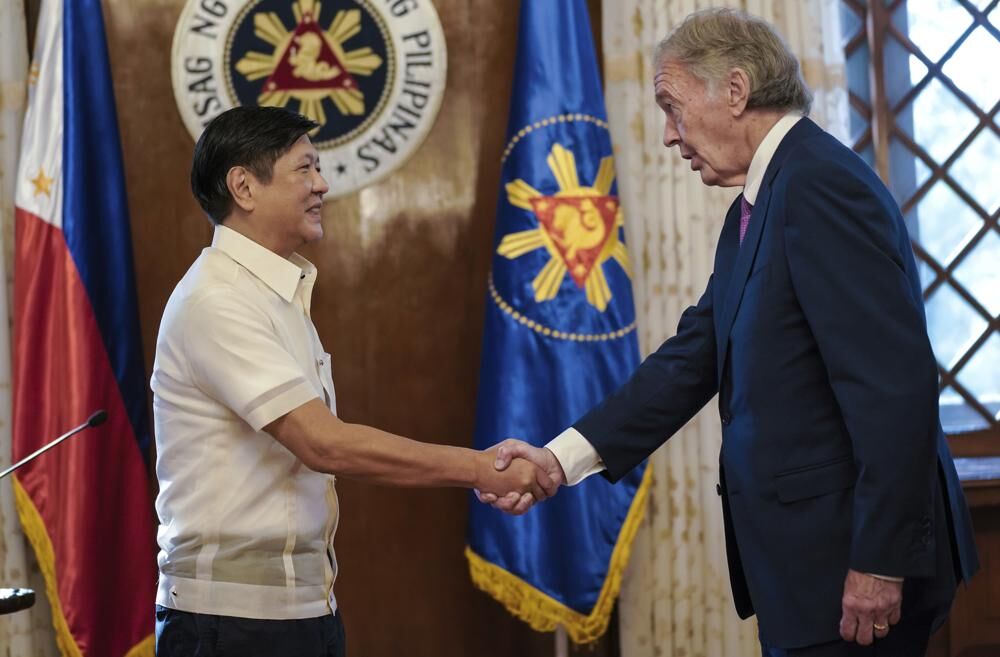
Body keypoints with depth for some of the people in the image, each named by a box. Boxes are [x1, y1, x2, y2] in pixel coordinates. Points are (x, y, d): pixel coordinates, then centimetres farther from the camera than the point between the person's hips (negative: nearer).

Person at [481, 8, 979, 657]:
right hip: (806, 557, 10)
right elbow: (696, 358, 12)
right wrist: (562, 457, 2)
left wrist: (878, 563, -22)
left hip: (848, 556, -9)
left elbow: (894, 383, -22)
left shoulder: (821, 183, -16)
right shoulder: (755, 207, 15)